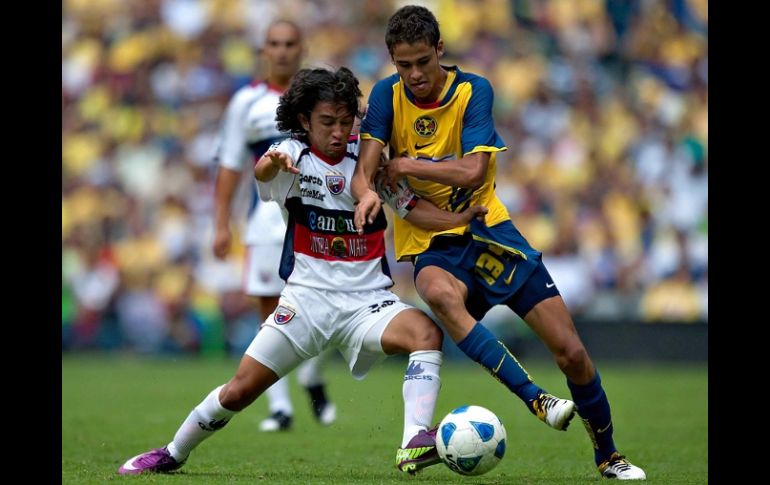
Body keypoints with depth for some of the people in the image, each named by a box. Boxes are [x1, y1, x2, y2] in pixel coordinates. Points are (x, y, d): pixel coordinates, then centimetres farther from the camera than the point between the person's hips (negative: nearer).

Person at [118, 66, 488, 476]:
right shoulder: (295, 153, -3)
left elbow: (411, 208, 10)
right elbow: (263, 174, -26)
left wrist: (460, 219, -8)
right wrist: (271, 163, -52)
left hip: (367, 302, 2)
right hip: (307, 298, -2)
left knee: (427, 333, -28)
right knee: (239, 390, -3)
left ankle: (414, 444, -37)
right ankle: (173, 454, 20)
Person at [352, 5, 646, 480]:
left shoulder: (474, 90, -6)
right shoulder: (388, 95, -2)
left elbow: (471, 171, -18)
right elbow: (364, 169, -13)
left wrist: (408, 165, -16)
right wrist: (367, 192, -33)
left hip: (486, 229, 1)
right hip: (430, 243, -1)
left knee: (571, 351, -7)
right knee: (439, 293, -40)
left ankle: (609, 457, 15)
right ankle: (535, 398, -41)